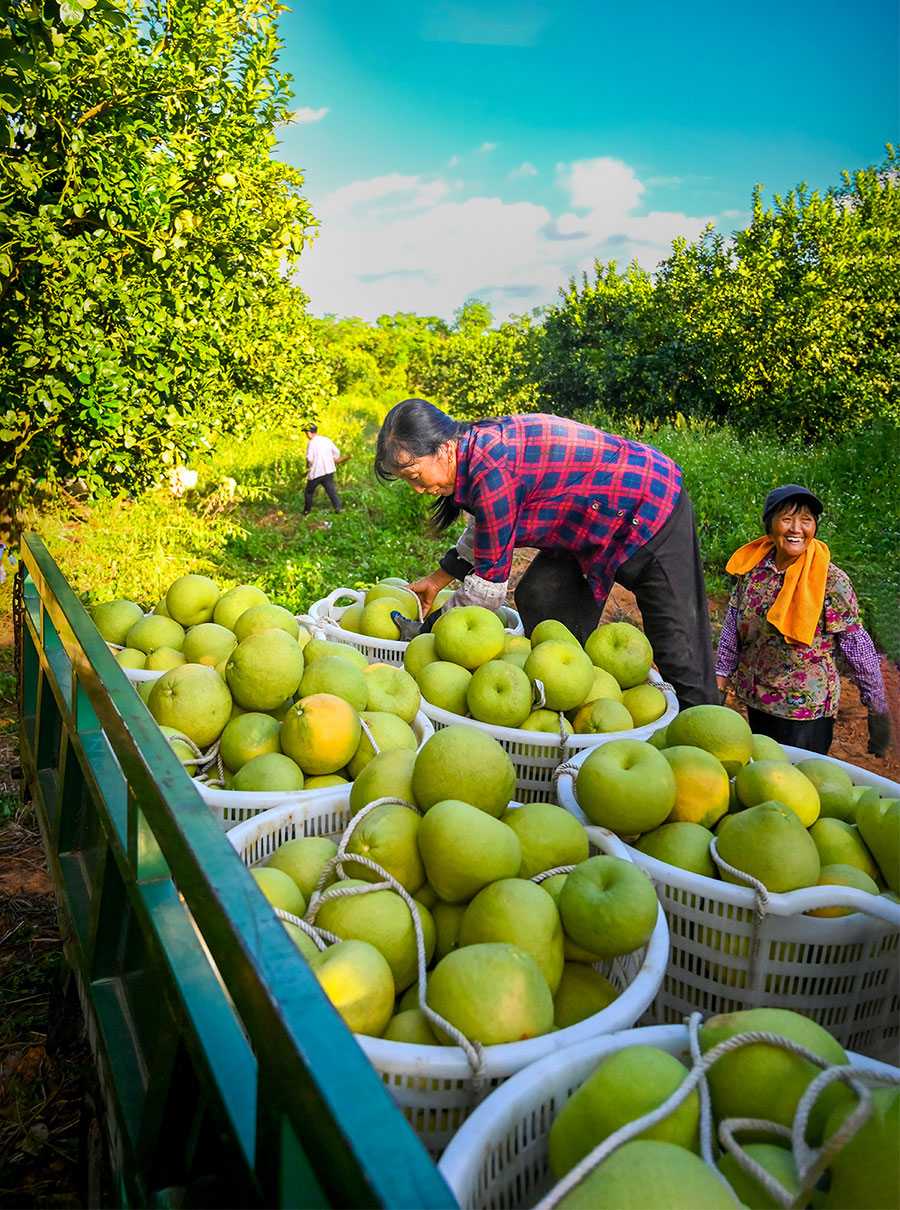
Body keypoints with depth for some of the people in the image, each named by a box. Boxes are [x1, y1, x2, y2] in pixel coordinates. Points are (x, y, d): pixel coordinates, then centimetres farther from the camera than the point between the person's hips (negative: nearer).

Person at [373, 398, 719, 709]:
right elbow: (483, 529, 17)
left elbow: (489, 586, -22)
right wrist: (439, 578, 14)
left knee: (675, 644, -4)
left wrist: (432, 629, -10)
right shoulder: (477, 445, -3)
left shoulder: (492, 473, -31)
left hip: (651, 508, -10)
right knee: (538, 600, 7)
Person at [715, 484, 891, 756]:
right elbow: (733, 625, 9)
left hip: (805, 709, -5)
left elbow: (857, 646, -8)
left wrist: (878, 707, -5)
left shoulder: (831, 581, -13)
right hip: (755, 702, 5)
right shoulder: (752, 568, -1)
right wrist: (722, 675, 10)